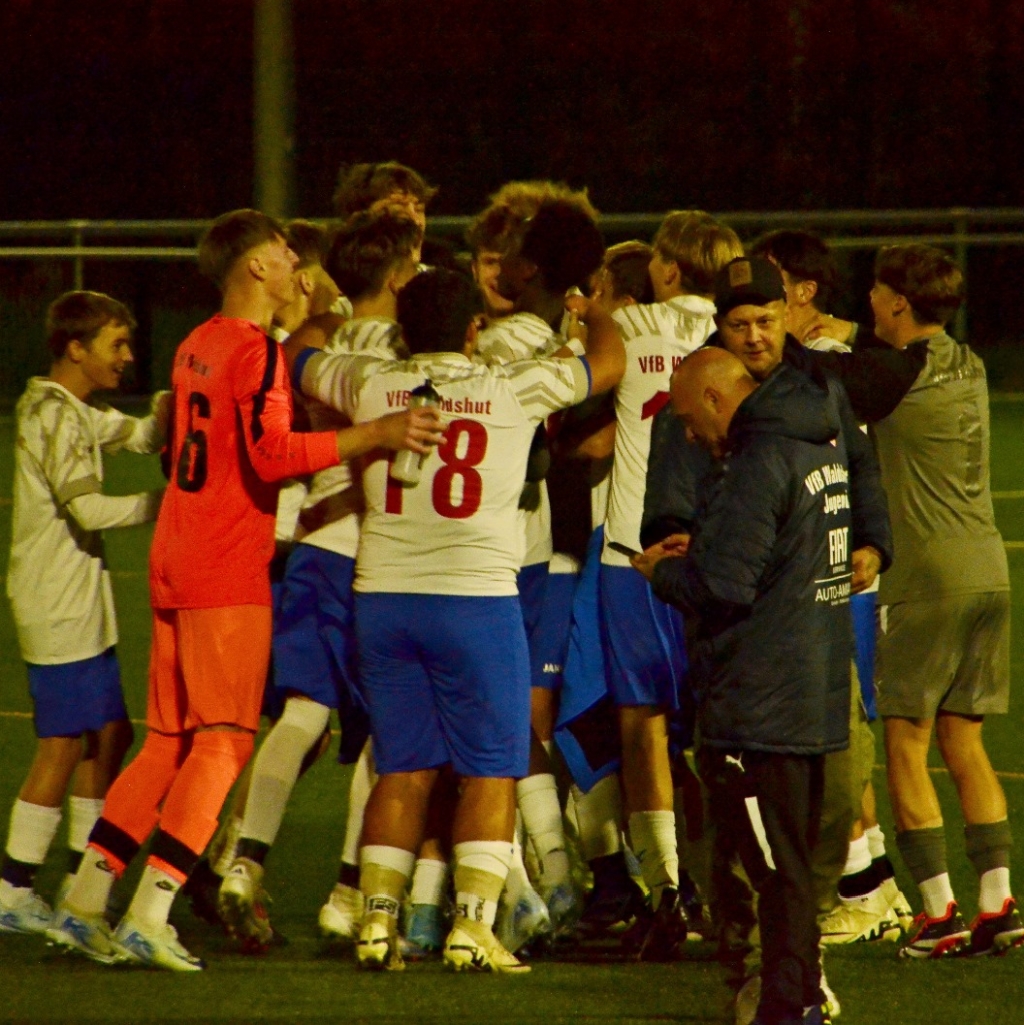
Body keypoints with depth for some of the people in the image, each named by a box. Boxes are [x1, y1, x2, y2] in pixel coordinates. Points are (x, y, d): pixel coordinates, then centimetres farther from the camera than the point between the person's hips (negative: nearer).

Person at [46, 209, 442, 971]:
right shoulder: (258, 350, -11)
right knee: (222, 743, -7)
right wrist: (376, 435, -26)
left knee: (169, 743, 13)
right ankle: (149, 917, -14)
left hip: (175, 565, 9)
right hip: (229, 572, -9)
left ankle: (85, 906, 11)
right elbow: (271, 450, -24)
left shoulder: (196, 350, 16)